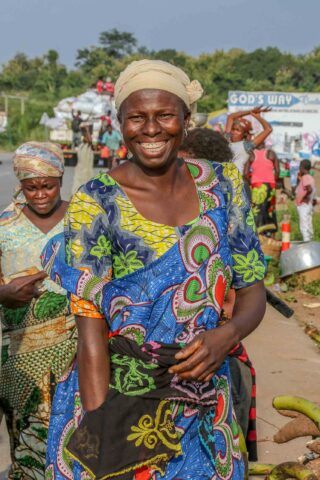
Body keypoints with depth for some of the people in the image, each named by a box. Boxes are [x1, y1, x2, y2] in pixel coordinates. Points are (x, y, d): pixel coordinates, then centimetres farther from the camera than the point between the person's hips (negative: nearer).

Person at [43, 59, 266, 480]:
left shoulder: (221, 186, -1)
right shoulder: (95, 204, -12)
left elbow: (253, 289, 4)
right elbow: (91, 332, -15)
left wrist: (227, 335, -18)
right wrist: (103, 445, -22)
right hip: (117, 400, -3)